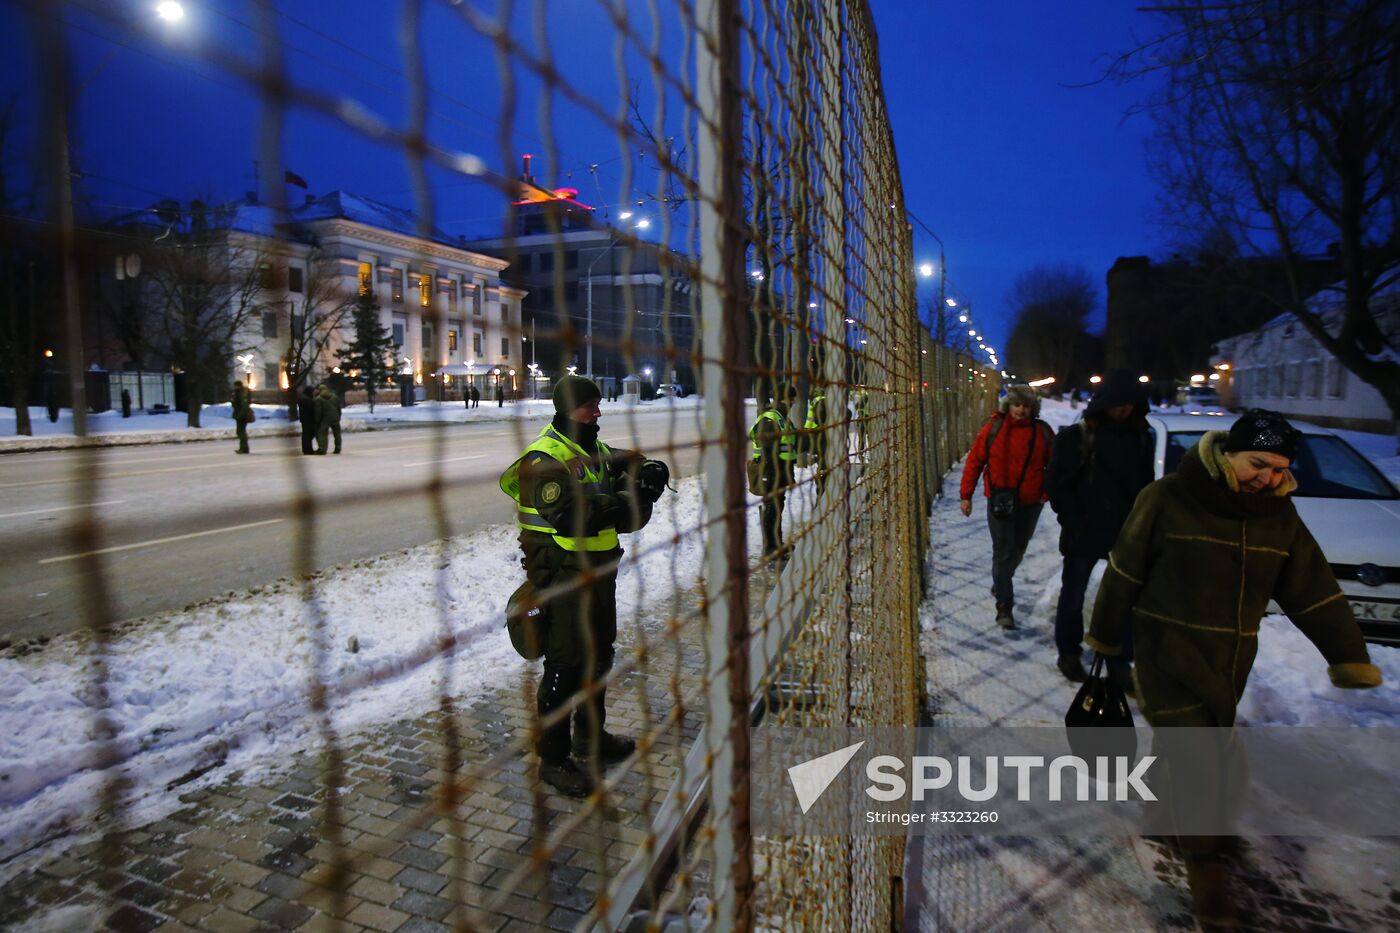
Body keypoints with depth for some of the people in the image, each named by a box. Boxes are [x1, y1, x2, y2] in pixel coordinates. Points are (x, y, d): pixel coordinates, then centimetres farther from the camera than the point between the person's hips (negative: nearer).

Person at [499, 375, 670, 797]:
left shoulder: (598, 452, 12)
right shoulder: (544, 459, -18)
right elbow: (572, 515, -28)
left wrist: (648, 475, -13)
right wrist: (625, 501, -28)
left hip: (600, 571, 9)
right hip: (563, 576, -9)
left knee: (598, 656, 20)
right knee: (564, 665, 0)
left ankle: (592, 738, 39)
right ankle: (553, 758, 16)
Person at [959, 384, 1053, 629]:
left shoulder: (1043, 431, -2)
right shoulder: (994, 427, -9)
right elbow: (975, 461, -5)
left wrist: (1047, 493, -2)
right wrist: (966, 495, -5)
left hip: (1030, 504, 3)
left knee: (1018, 550, 19)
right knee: (1003, 551, -2)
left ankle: (1001, 584, 44)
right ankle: (1004, 605, 5)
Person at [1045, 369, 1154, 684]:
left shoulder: (1141, 437, 5)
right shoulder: (1076, 437, -10)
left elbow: (1145, 484, 12)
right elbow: (1057, 483, -8)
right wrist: (1074, 523, -11)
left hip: (1127, 533, 4)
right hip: (1083, 535, -4)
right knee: (1073, 596, 11)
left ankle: (1120, 662, 24)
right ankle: (1069, 653, 29)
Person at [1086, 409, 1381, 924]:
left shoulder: (1280, 514, 2)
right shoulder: (1169, 499, -15)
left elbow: (1314, 589, 9)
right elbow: (1125, 571, -8)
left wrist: (1349, 657, 9)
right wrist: (1105, 634, -2)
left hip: (1231, 659, 5)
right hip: (1171, 650, -5)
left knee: (1215, 751, 13)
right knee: (1193, 754, -4)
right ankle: (1204, 860, 14)